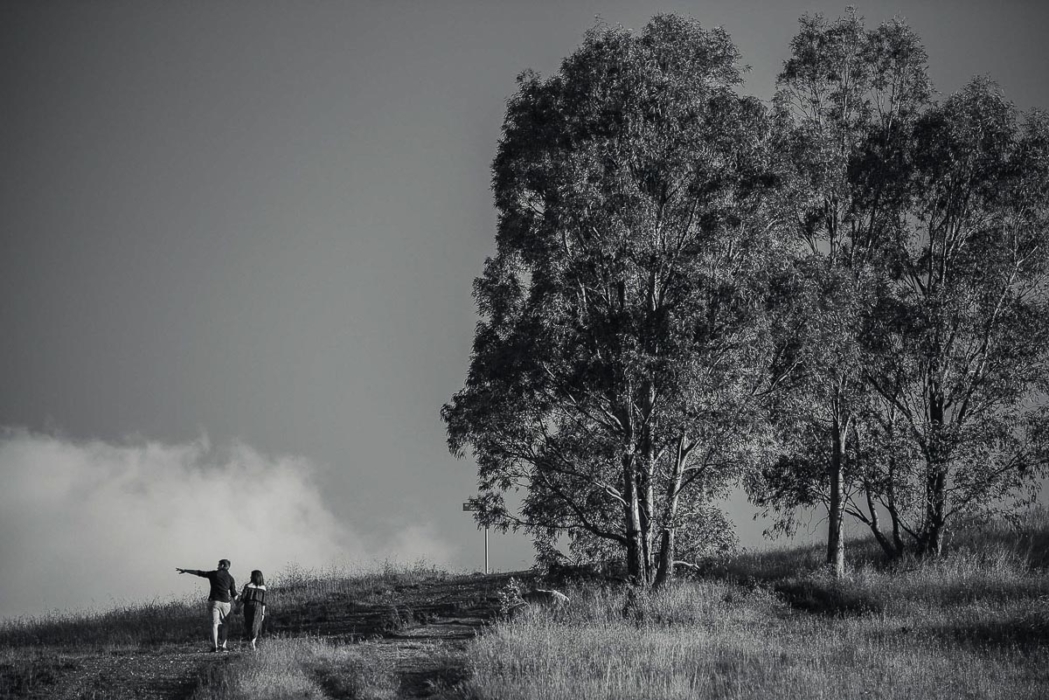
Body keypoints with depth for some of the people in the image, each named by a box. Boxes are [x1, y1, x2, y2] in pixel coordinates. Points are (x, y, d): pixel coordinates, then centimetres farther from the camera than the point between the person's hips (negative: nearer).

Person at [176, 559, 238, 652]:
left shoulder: (214, 574, 5)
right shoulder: (230, 578, 7)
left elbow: (198, 572, 11)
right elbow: (234, 594, 4)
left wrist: (184, 570, 20)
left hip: (214, 601, -1)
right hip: (225, 602, 1)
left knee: (214, 624, -5)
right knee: (223, 625, 13)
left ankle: (215, 646, -16)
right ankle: (223, 646, 7)